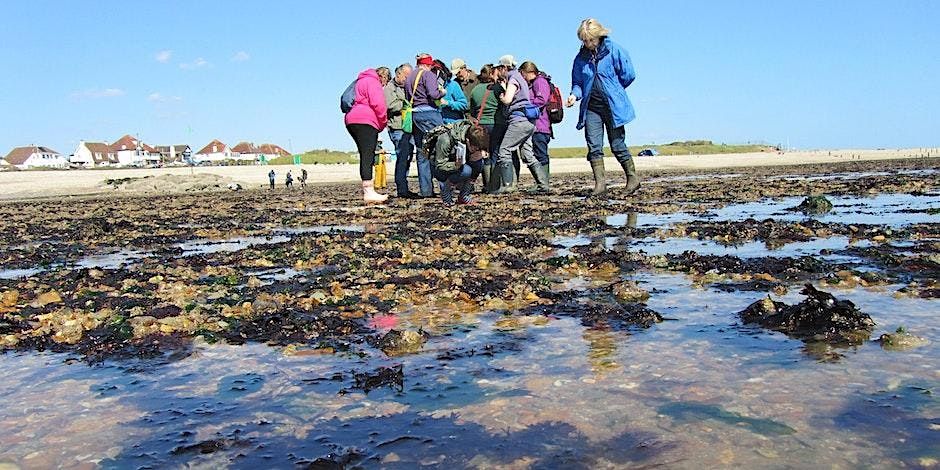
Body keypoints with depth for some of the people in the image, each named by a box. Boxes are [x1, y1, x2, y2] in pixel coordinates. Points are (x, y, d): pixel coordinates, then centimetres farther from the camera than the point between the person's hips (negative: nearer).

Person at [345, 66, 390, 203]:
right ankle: (369, 192, -24)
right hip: (365, 121, -10)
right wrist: (384, 120, 1)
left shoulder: (362, 81, 30)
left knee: (366, 157, 12)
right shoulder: (372, 81, -1)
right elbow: (377, 104, -14)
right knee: (367, 157, -17)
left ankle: (366, 191, 14)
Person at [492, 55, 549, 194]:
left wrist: (500, 96, 2)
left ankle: (507, 185, -16)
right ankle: (543, 185, 5)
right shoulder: (519, 78, 23)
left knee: (504, 151, -10)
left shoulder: (513, 79, -6)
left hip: (519, 121, -10)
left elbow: (507, 100, -17)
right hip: (528, 122, 10)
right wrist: (504, 87, 23)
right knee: (528, 155, 9)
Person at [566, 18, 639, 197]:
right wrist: (575, 94, -8)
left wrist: (612, 90, 5)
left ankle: (632, 178, 18)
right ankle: (600, 184, -3)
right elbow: (577, 83, 13)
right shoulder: (581, 57, 8)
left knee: (617, 145, 2)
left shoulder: (614, 50, -5)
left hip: (612, 106, -4)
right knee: (594, 146, -5)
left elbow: (628, 75, -4)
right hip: (591, 107, 4)